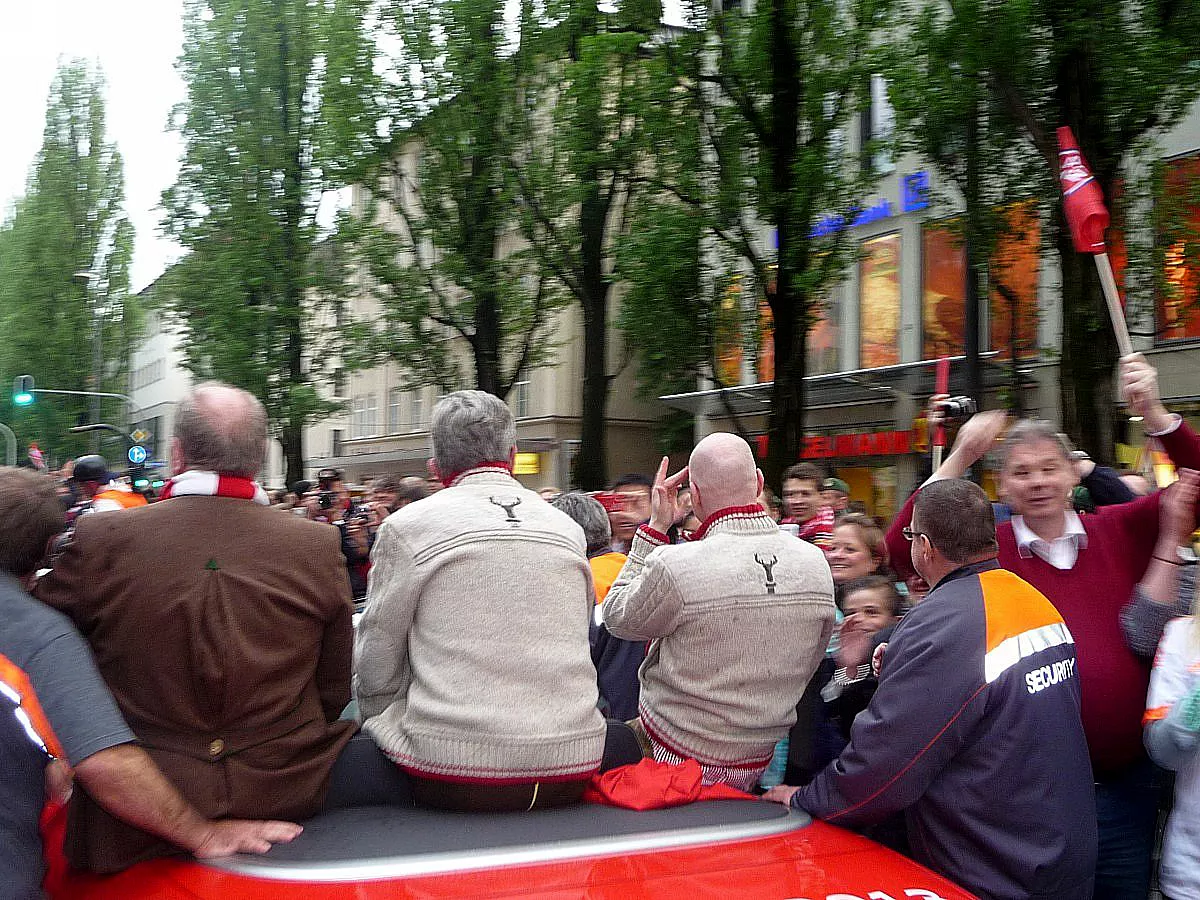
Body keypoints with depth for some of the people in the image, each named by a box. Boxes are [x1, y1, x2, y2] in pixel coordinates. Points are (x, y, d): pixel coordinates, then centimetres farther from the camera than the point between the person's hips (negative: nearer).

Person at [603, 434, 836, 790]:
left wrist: (656, 526, -5)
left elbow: (617, 617, -5)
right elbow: (807, 666, 6)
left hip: (676, 757, -6)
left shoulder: (676, 567, -27)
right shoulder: (816, 564, -8)